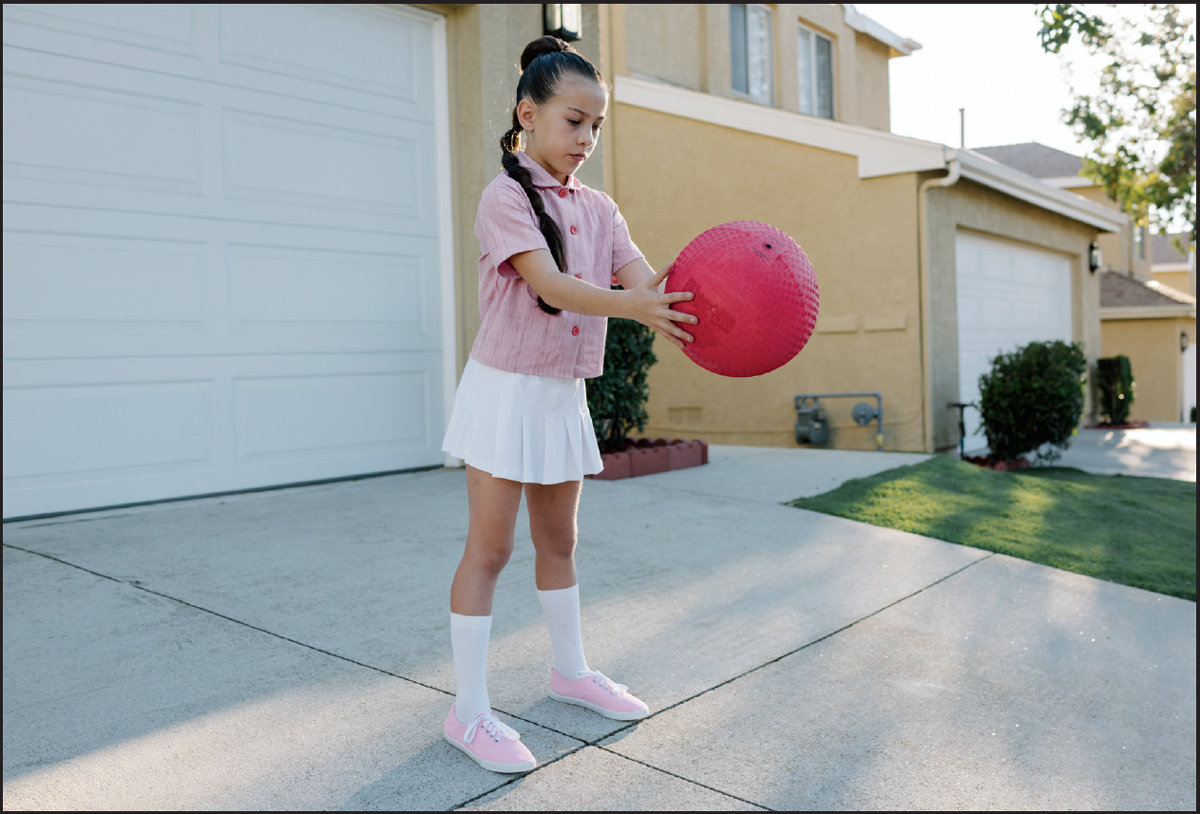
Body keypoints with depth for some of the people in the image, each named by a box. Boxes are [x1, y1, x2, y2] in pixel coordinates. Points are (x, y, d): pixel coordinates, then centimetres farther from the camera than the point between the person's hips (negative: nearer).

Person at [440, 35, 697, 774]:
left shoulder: (598, 208, 8)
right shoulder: (506, 197, -12)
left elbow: (645, 278, -5)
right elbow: (550, 285, -27)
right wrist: (632, 305, -42)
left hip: (565, 394, 7)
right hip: (508, 388, -6)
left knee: (559, 540, 18)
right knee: (490, 547, -2)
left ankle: (571, 670, 34)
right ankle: (469, 711, 8)